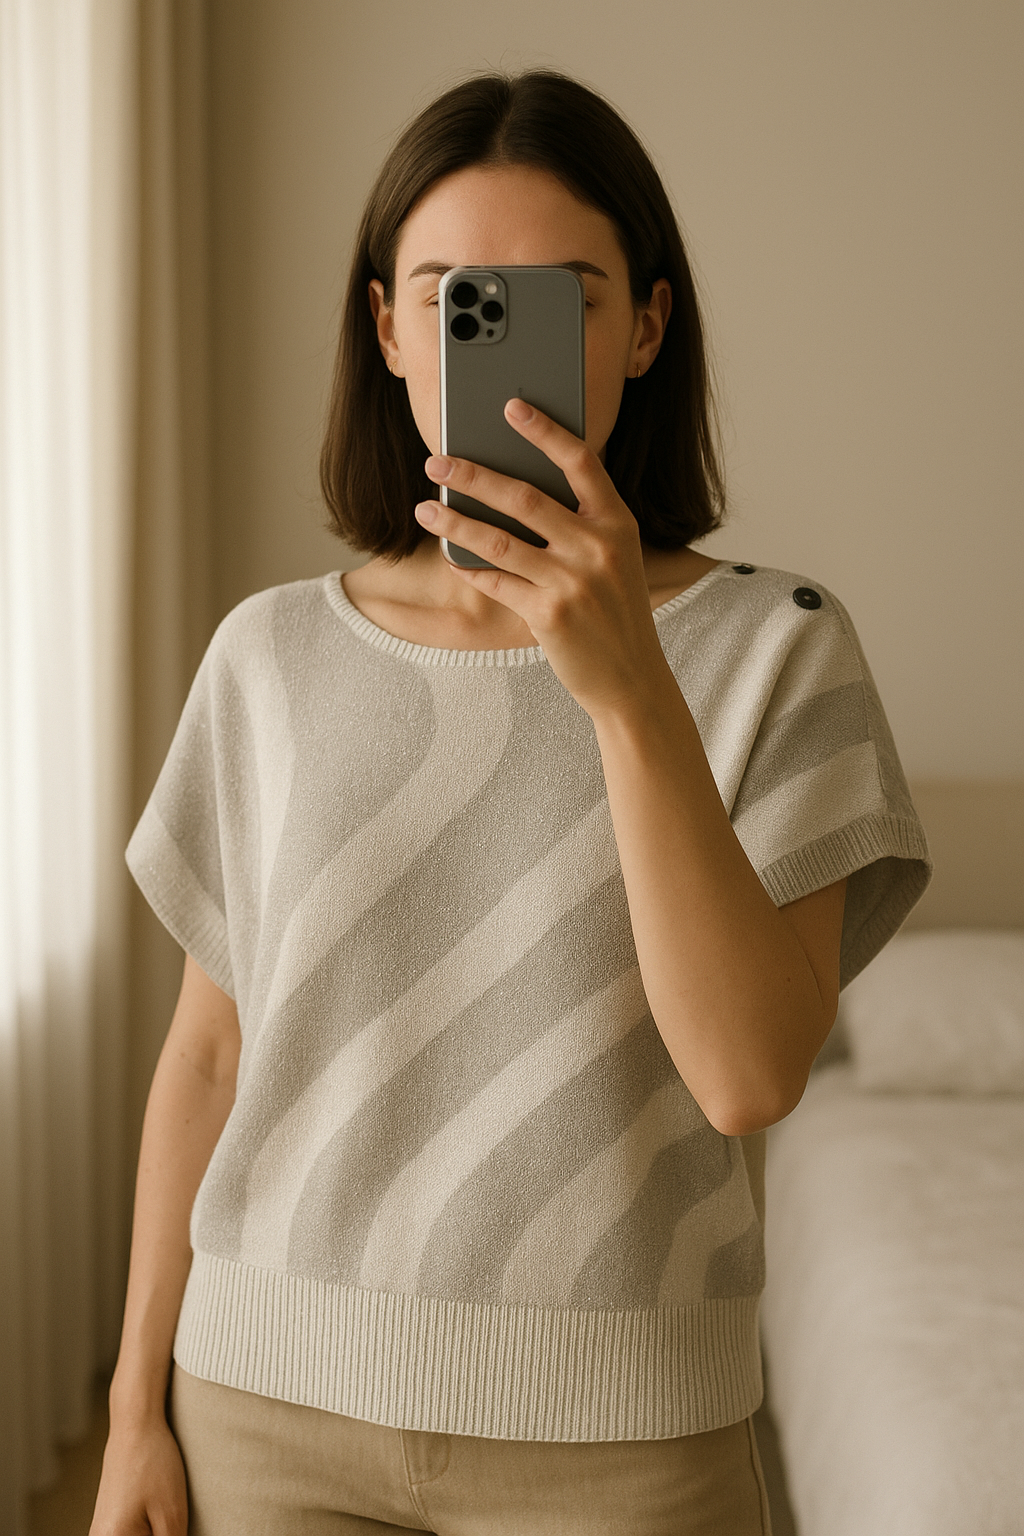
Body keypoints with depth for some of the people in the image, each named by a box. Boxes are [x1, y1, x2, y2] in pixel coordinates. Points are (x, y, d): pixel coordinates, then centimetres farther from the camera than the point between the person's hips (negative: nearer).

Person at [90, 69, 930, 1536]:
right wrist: (138, 1410, 5)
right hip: (276, 1396, 2)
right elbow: (210, 1046, 5)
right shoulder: (273, 656, 0)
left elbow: (750, 1073, -19)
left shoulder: (774, 646, -8)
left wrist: (629, 686, -29)